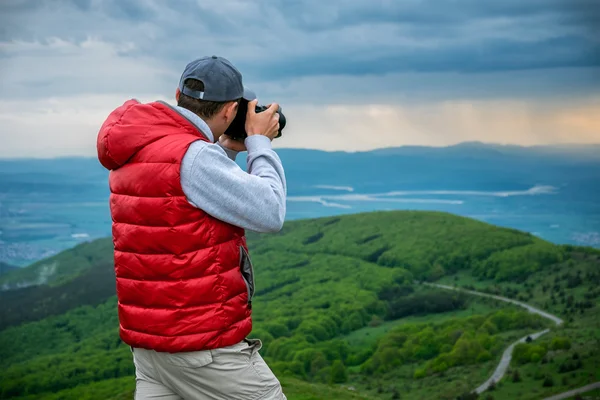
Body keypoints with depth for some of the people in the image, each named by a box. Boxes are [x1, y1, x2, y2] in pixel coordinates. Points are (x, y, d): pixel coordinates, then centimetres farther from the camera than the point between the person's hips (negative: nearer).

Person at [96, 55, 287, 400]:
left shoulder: (140, 149, 7)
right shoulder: (193, 156, -22)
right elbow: (270, 213, -19)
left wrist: (228, 149, 15)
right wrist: (259, 142, -6)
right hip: (203, 345, -9)